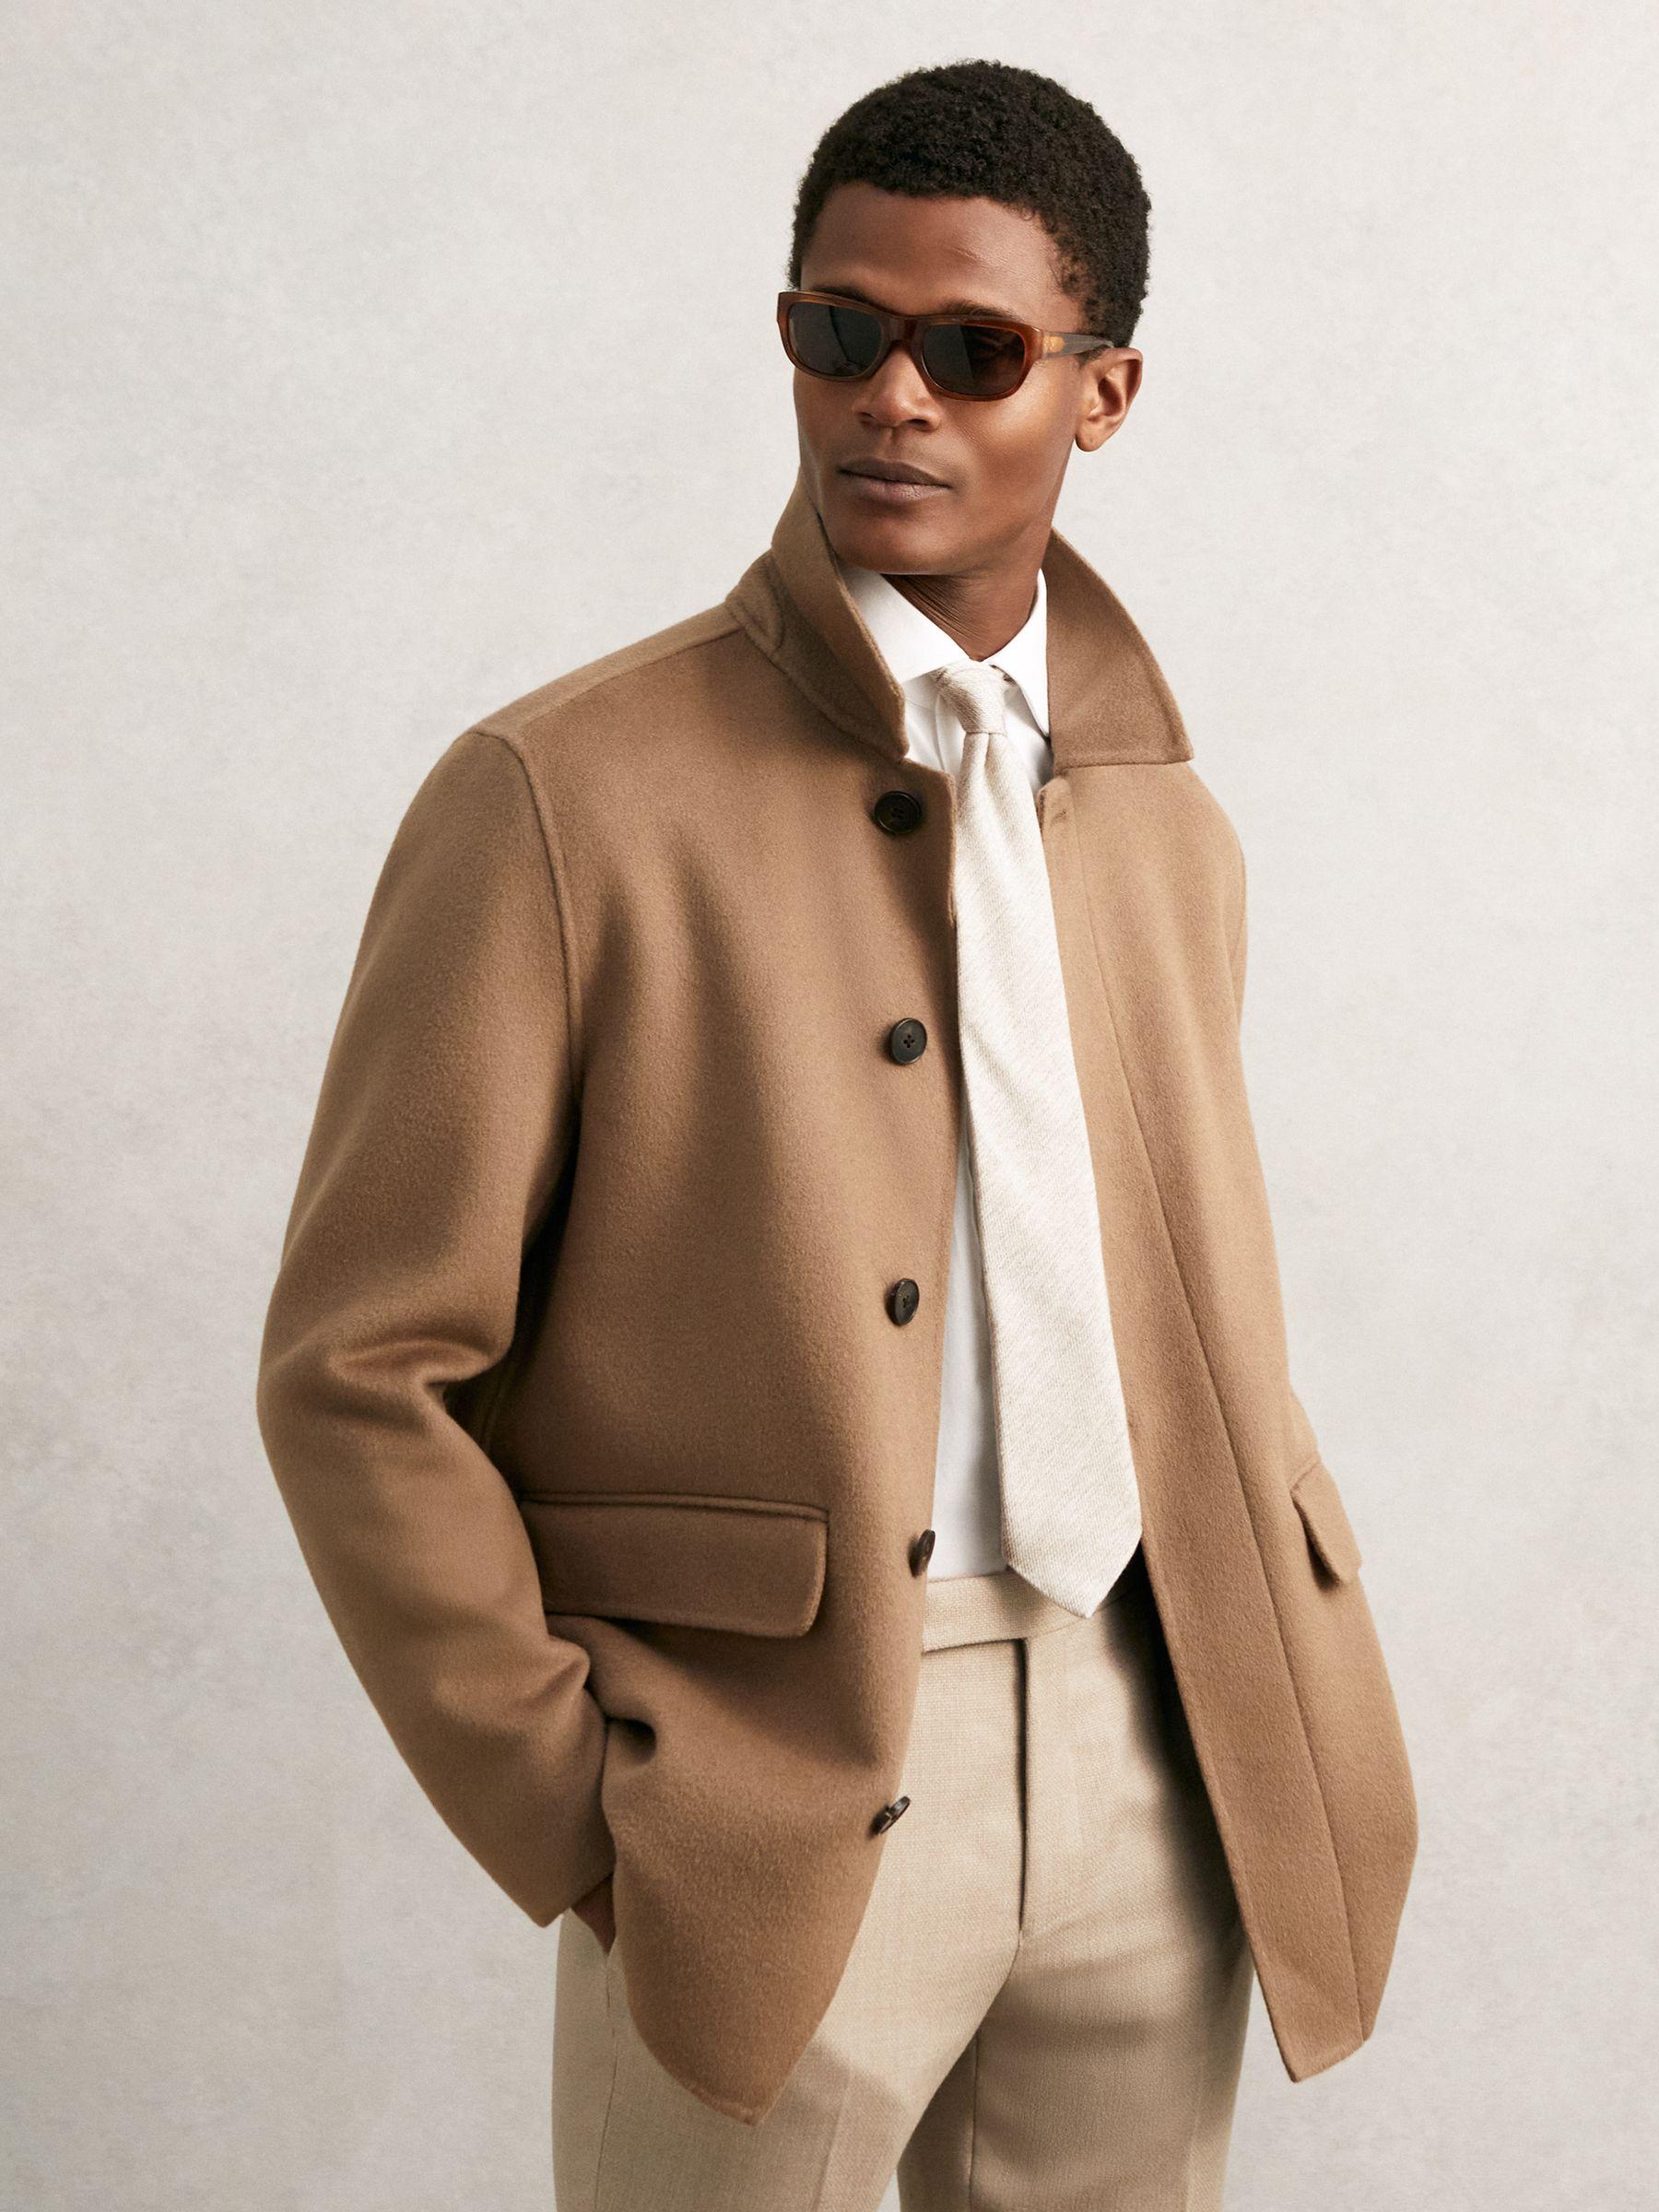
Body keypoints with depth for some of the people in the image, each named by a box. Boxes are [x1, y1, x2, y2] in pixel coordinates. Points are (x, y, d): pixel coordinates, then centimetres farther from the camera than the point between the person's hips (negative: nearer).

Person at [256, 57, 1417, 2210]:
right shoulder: (563, 797, -8)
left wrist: (1294, 1714, 9)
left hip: (1151, 1773, 5)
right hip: (775, 1794, -5)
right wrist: (580, 1818, -10)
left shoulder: (1170, 824, 9)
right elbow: (357, 1370, -9)